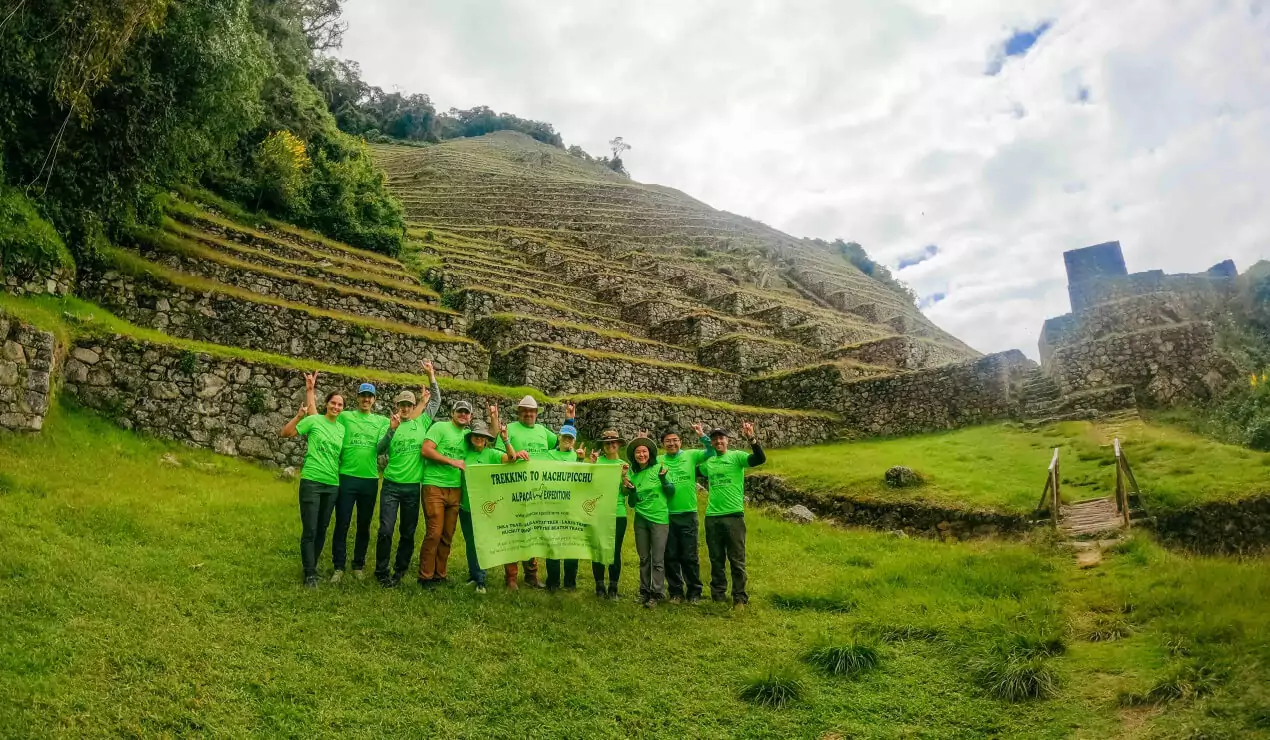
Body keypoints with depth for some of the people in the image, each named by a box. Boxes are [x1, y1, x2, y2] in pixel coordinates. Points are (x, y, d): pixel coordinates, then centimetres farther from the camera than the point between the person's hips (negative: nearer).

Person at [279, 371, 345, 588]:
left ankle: (312, 567, 25)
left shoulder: (342, 428, 10)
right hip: (311, 481, -5)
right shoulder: (314, 420, -3)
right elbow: (284, 433, -5)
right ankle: (310, 573, 4)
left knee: (322, 529, 12)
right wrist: (299, 415, -14)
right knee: (309, 530, -4)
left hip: (333, 484, 5)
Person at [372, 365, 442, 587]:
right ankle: (382, 572, 8)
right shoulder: (391, 424, 2)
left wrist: (431, 375, 5)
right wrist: (392, 429, -20)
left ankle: (399, 573, 22)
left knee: (408, 533, 8)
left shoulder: (422, 423, 5)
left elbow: (436, 401, 11)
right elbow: (379, 450, -8)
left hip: (413, 487, 2)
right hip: (391, 485, -2)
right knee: (386, 530, -7)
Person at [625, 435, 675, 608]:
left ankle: (656, 594, 3)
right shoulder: (633, 474, 7)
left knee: (657, 559, -3)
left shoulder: (659, 468, -3)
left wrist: (663, 479, -20)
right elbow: (632, 503, 10)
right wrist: (631, 489, -8)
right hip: (640, 519, 4)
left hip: (659, 518, -4)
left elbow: (671, 493, -4)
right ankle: (644, 591, 19)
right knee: (644, 558, 10)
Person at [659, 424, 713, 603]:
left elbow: (711, 451, -2)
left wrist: (701, 436, -15)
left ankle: (694, 592, 17)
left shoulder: (690, 455, 1)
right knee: (671, 556, 9)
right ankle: (675, 592, 21)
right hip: (666, 515, 1)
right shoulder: (659, 460, 4)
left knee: (689, 556, 5)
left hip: (688, 514, -1)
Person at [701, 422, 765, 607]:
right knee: (716, 560, 12)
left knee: (737, 560, 1)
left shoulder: (737, 456, -2)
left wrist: (751, 439, -30)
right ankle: (718, 596, 21)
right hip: (712, 517, 4)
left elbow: (760, 459, -18)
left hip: (734, 515, -4)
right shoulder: (708, 462, 12)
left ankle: (740, 598, 9)